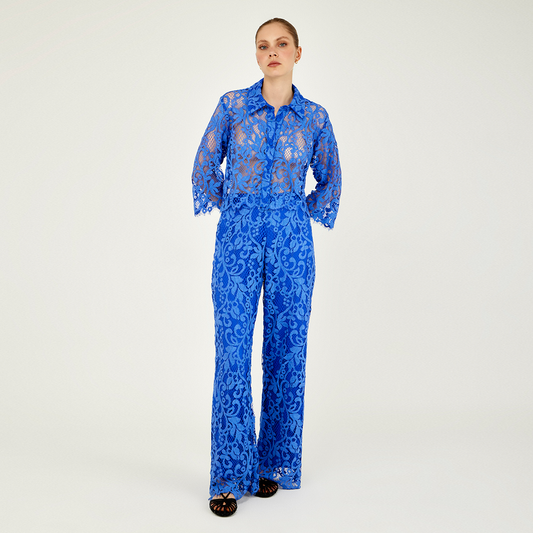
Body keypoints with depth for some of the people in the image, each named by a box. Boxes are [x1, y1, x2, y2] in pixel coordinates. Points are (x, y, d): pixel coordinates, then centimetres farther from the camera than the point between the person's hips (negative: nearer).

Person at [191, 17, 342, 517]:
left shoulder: (315, 117, 7)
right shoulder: (232, 105, 4)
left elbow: (330, 180, 19)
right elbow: (205, 165, 12)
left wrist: (302, 215, 11)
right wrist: (229, 211, 8)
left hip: (291, 239, 1)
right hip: (237, 236, -1)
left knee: (286, 350, 4)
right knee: (232, 353, -6)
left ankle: (274, 464, 20)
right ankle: (228, 476, 3)